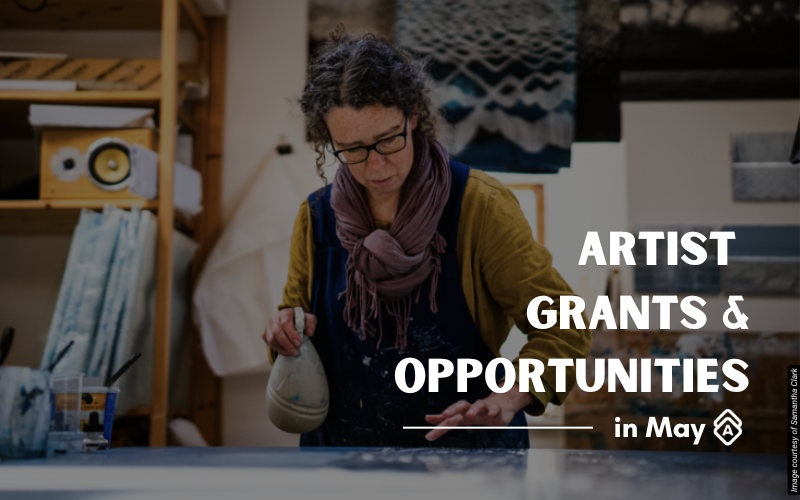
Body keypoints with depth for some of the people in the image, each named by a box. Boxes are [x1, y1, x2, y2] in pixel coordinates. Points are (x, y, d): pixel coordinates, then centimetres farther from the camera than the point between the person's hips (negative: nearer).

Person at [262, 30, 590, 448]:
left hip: (467, 452, -5)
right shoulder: (315, 219, 3)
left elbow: (563, 328, -8)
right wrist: (287, 336, -5)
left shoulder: (479, 208, -8)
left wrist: (507, 400, -25)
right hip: (340, 446, 5)